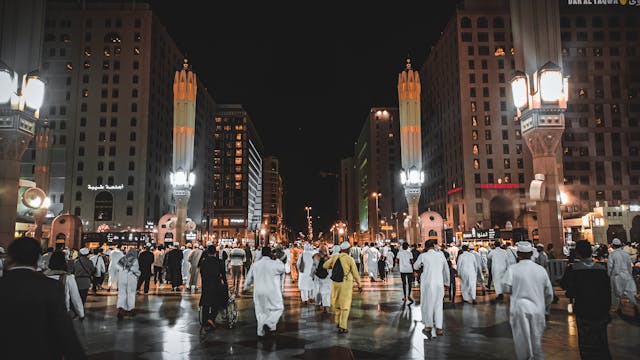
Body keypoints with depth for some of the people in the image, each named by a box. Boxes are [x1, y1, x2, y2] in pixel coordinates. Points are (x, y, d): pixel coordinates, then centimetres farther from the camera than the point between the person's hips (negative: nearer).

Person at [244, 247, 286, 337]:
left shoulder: (255, 264, 1)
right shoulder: (275, 264, -12)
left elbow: (249, 277, 13)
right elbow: (282, 269, 10)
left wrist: (246, 287, 29)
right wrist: (278, 259, 22)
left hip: (258, 292, 4)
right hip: (272, 292, -4)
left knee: (261, 311, 15)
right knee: (278, 308, 10)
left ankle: (261, 331, 18)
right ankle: (269, 324, -9)